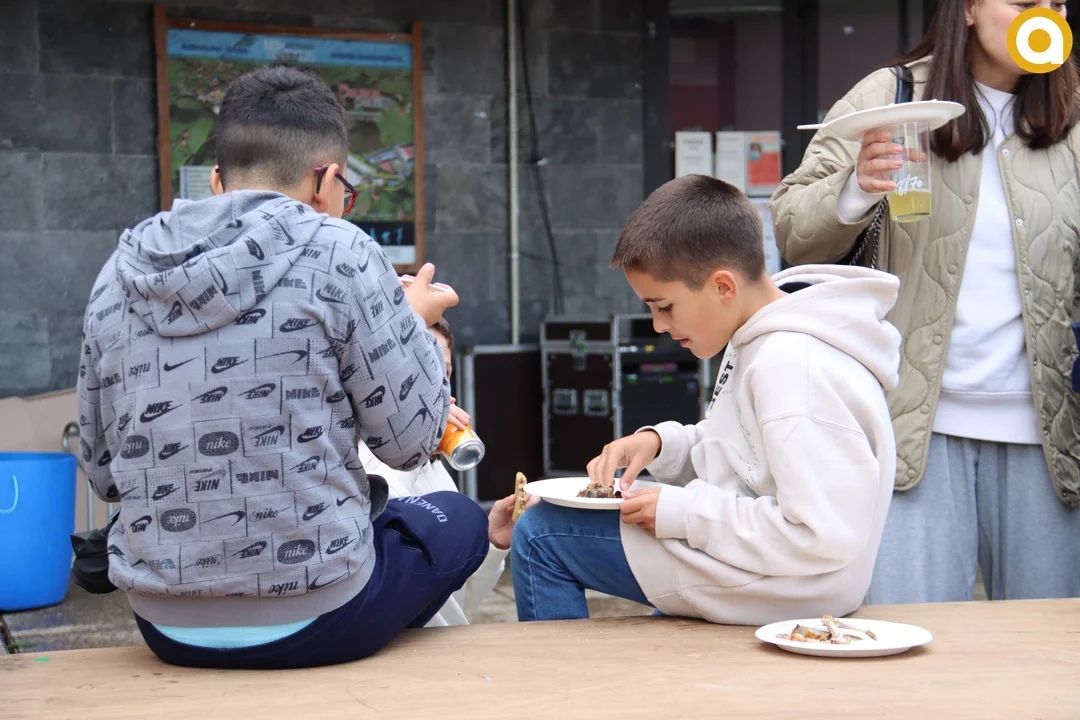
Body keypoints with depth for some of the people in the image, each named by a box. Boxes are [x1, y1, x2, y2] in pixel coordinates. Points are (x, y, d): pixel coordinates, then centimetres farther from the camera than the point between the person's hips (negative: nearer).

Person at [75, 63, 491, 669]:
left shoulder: (119, 274, 2)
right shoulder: (338, 253, -12)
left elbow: (104, 472, 8)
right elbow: (412, 441, -7)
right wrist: (417, 324, 11)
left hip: (166, 627, 5)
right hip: (313, 620, -5)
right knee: (461, 520, 25)